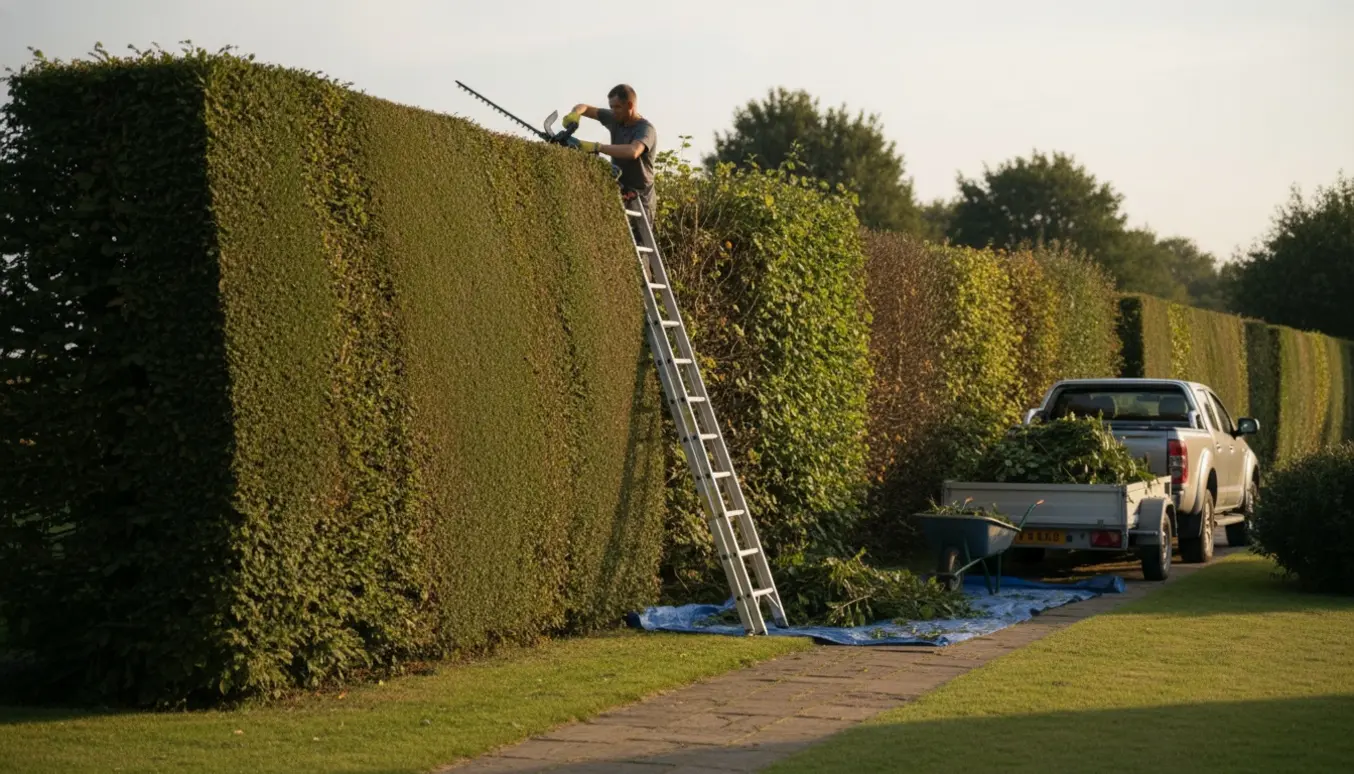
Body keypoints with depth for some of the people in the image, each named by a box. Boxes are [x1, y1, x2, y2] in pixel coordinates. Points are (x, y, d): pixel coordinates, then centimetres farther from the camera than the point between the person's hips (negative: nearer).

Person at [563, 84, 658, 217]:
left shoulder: (646, 130, -17)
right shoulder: (615, 119, 5)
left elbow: (632, 152, -39)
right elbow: (584, 107, 14)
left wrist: (597, 147, -38)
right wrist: (575, 114, -12)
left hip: (639, 201, -7)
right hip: (617, 196, 7)